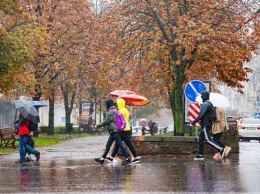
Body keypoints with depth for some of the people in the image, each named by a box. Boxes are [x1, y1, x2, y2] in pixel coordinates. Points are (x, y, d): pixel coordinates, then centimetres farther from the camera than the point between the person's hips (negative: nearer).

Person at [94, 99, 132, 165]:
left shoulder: (111, 112, -14)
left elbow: (105, 122, -14)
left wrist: (98, 126, -3)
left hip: (114, 132, -10)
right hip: (113, 132, 10)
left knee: (120, 145, -7)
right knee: (108, 145, 11)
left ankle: (128, 158, -5)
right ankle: (102, 159, 15)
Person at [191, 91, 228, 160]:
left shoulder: (205, 104, -15)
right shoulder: (209, 104, 16)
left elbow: (201, 115, -19)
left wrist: (194, 122, -12)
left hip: (205, 125, -10)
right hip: (208, 124, 10)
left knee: (208, 140, -13)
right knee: (201, 139, 11)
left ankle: (221, 149, -19)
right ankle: (200, 155, 11)